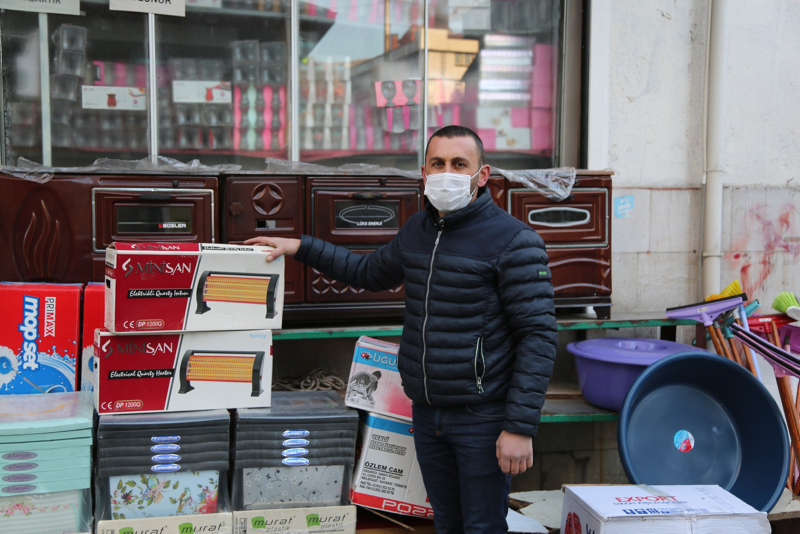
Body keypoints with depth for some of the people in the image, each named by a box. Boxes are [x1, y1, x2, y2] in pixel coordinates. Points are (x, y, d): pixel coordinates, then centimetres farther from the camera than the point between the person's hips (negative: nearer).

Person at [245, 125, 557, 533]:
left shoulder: (513, 240, -14)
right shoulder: (416, 230, 9)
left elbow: (538, 335, -16)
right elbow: (369, 272, 27)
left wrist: (521, 427, -19)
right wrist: (302, 248, 21)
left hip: (482, 418, -6)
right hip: (426, 413, 7)